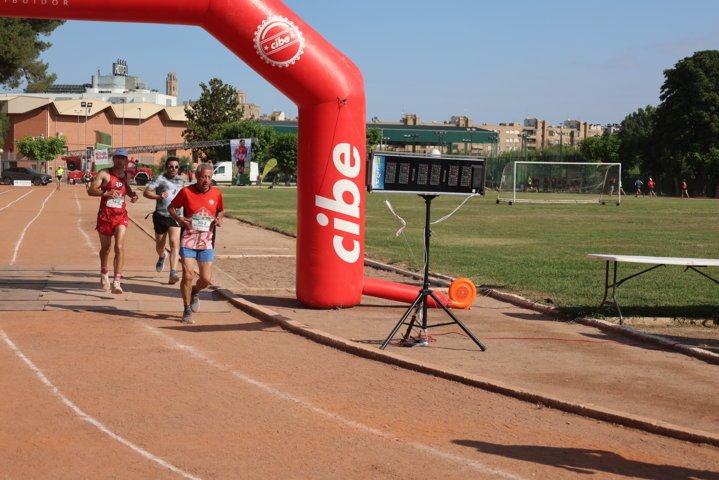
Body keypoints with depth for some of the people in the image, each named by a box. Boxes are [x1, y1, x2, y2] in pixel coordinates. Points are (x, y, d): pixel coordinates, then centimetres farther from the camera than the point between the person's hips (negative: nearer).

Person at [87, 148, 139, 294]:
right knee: (105, 248, 14)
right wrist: (106, 193, -29)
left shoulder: (125, 175, 10)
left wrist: (132, 194, 11)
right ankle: (104, 274, 41)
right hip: (105, 215, -2)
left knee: (119, 247, -15)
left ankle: (117, 282, -19)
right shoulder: (104, 174, -6)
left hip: (121, 215, 2)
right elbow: (91, 190, -14)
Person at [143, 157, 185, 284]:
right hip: (160, 215, -1)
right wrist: (158, 196, -24)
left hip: (175, 216, 1)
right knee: (160, 244, 14)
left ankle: (173, 274, -25)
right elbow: (146, 192, -9)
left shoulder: (181, 180, 10)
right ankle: (161, 257, 51)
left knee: (174, 243, -17)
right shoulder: (160, 179, -4)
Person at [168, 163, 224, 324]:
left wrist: (219, 219, -3)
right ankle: (187, 310, 7)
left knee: (206, 279, -1)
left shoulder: (216, 193, 1)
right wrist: (178, 218, -13)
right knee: (188, 275, -11)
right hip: (188, 240, -2)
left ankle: (195, 291, 36)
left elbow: (221, 210, 19)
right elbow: (171, 207, 6)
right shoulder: (186, 192, -6)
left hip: (207, 242, 2)